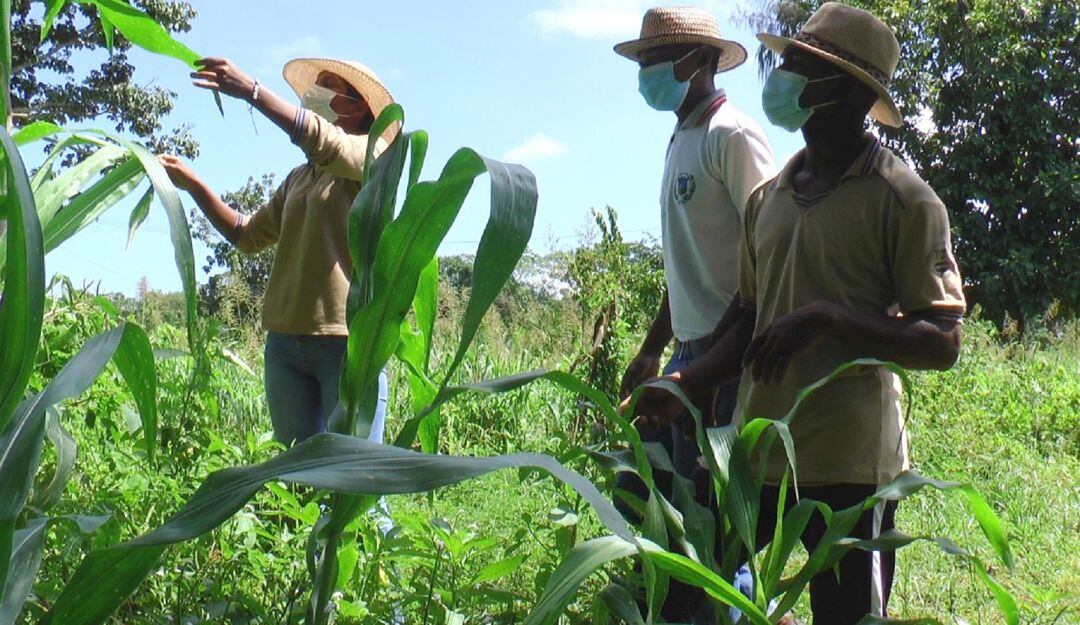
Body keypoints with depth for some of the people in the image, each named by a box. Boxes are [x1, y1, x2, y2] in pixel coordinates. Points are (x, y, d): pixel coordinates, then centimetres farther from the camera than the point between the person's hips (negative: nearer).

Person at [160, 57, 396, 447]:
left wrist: (251, 90, -25)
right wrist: (191, 184, 17)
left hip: (349, 341, -7)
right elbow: (248, 235, 24)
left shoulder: (373, 155, 0)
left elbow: (324, 142, -21)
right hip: (286, 340, 7)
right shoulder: (298, 179, 22)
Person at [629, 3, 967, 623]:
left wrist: (826, 318, -22)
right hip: (756, 455, 6)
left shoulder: (902, 198, -6)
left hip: (849, 470, -5)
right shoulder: (769, 197, 12)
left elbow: (942, 343, -10)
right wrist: (686, 386, 3)